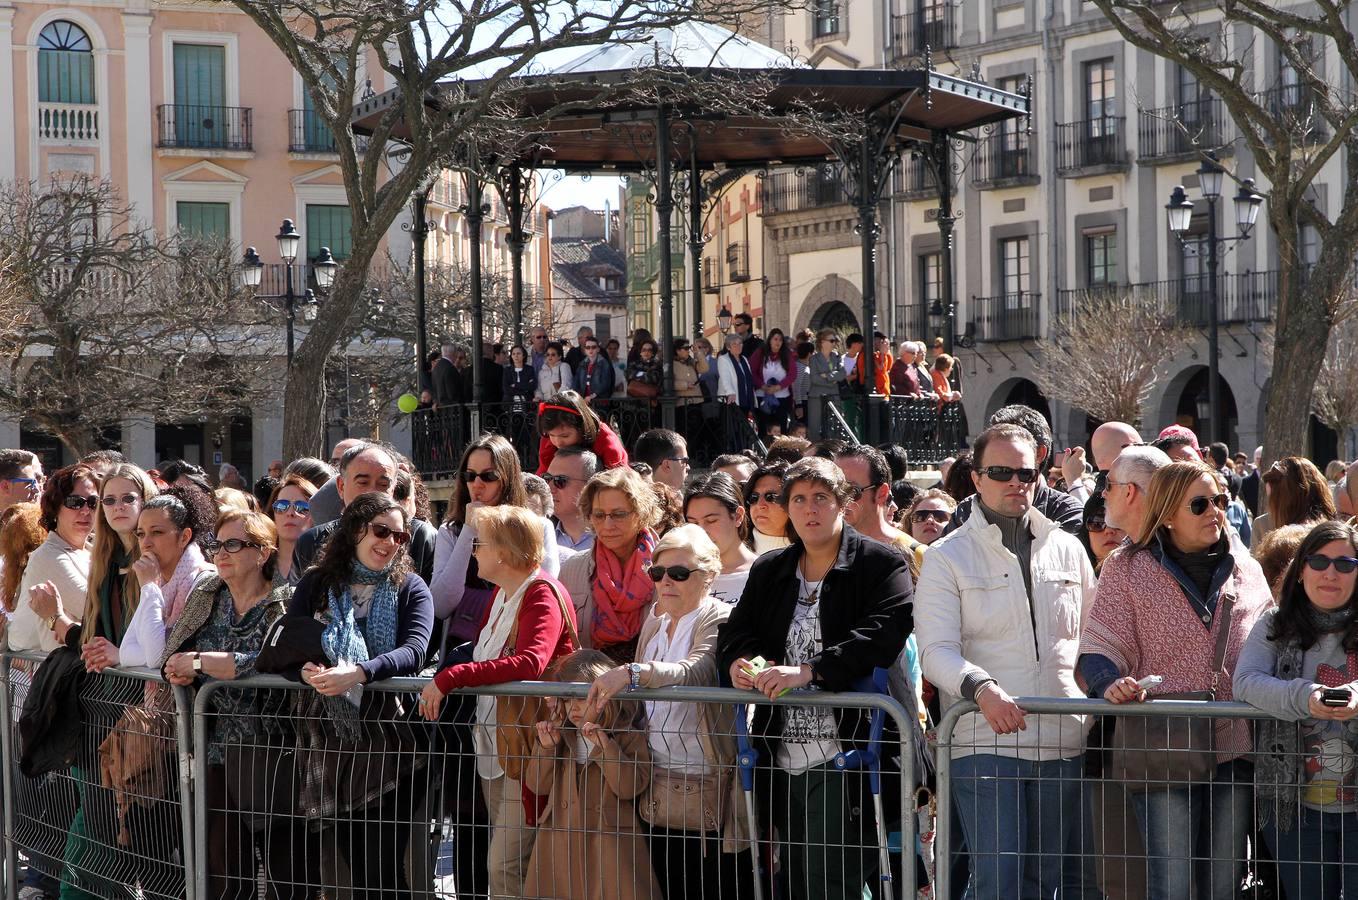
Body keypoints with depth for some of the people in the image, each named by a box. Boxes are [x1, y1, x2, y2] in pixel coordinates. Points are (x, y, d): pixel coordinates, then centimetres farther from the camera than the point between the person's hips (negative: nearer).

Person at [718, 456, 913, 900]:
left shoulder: (881, 564, -1)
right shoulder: (769, 571, 18)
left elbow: (882, 635, -17)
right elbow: (734, 632, 14)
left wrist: (809, 671, -26)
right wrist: (738, 662, -11)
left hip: (844, 757, -6)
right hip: (784, 758, 6)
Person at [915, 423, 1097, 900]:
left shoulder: (1067, 549, 13)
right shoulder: (948, 557, 1)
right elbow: (936, 651, -9)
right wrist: (982, 689, -26)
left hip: (1064, 743, 4)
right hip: (983, 740, -4)